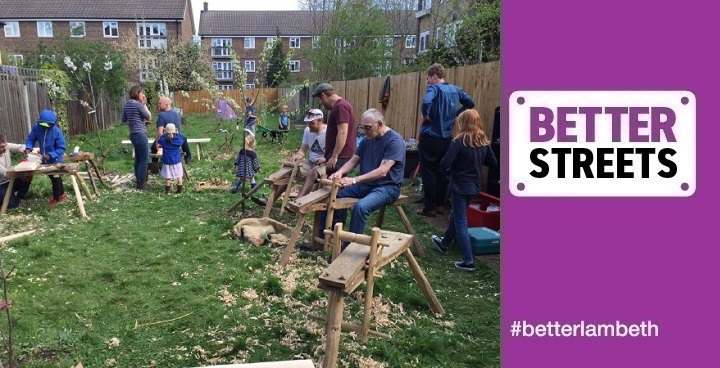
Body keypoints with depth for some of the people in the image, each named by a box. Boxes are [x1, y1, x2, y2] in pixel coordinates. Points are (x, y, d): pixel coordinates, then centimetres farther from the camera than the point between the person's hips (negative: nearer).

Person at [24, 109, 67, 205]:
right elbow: (31, 139, -1)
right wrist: (28, 148, -21)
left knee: (55, 178, 10)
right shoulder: (36, 128, -12)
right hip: (44, 159, 6)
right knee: (52, 177, 22)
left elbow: (61, 148, -22)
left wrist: (50, 155, -33)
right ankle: (61, 194, 42)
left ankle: (56, 197, 28)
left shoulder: (57, 131, -25)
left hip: (55, 160, -6)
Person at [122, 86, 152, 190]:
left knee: (138, 158, 17)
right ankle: (141, 183, 3)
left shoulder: (127, 104, 10)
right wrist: (144, 104, -2)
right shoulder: (138, 104, -16)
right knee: (144, 159, -1)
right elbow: (148, 117, -6)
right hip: (140, 134, -9)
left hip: (133, 134, 9)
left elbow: (124, 121, 16)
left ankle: (138, 180, 25)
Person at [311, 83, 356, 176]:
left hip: (340, 158, -10)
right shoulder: (338, 106, 20)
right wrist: (328, 156, 26)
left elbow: (342, 133, -22)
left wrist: (334, 156, -22)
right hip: (339, 156, 10)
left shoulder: (340, 106, -13)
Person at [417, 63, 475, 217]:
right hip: (446, 138, 7)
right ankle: (439, 205, 21)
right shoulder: (456, 89, 9)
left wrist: (425, 116, -14)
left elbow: (426, 102, -32)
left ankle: (429, 208, 4)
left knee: (428, 172, 1)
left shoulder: (434, 88, -12)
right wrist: (455, 115, 13)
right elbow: (470, 103, 19)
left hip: (430, 137, -6)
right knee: (442, 172, 14)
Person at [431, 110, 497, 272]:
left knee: (461, 222, 0)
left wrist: (449, 168, -2)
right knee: (456, 216, 24)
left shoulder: (459, 142, -19)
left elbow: (444, 165, -23)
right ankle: (444, 243, 45)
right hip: (474, 186, 7)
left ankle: (468, 261, 1)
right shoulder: (484, 142, 1)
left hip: (460, 186, -7)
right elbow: (493, 162, 11)